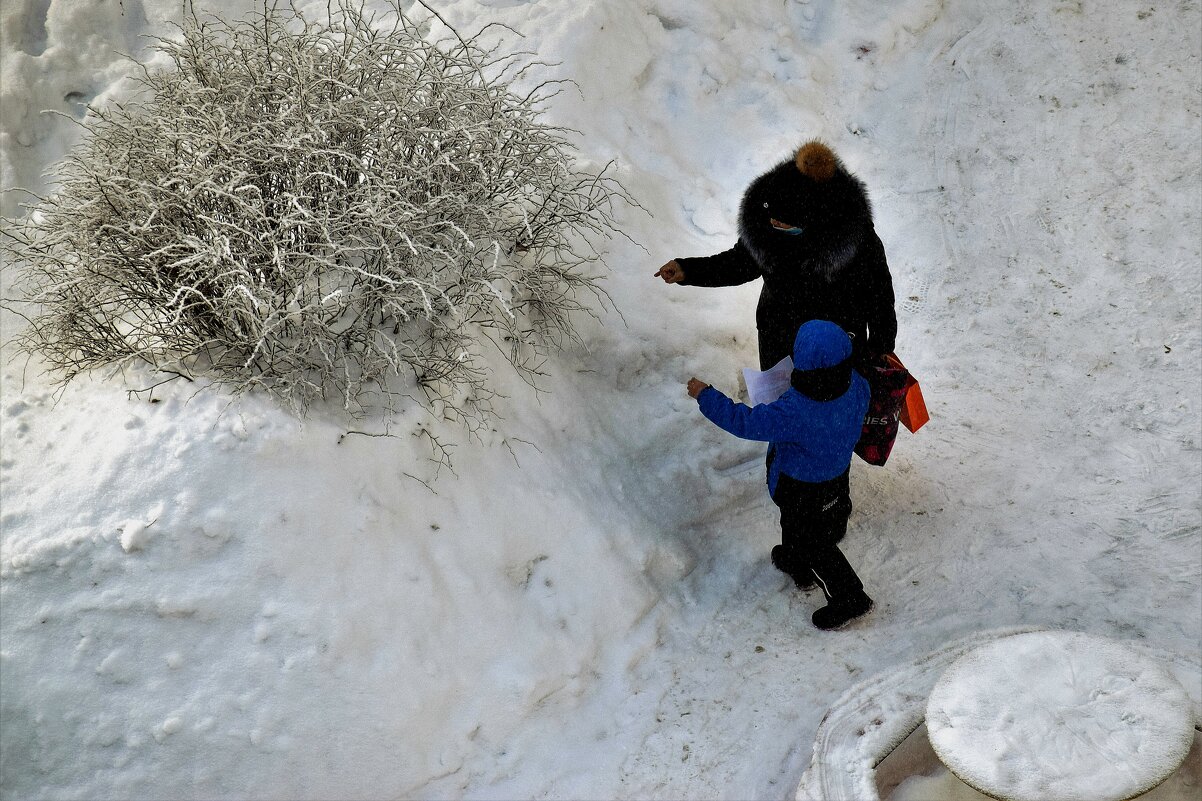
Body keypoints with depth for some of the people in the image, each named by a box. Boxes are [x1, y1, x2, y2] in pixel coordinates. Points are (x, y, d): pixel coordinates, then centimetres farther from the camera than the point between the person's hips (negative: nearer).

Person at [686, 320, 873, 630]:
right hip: (837, 473, 7)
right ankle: (797, 565, 61)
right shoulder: (856, 387, -25)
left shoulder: (792, 413, -44)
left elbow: (744, 422, -30)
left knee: (812, 543, 19)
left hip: (803, 490, -7)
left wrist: (705, 395, -17)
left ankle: (849, 598, 34)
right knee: (794, 523, 34)